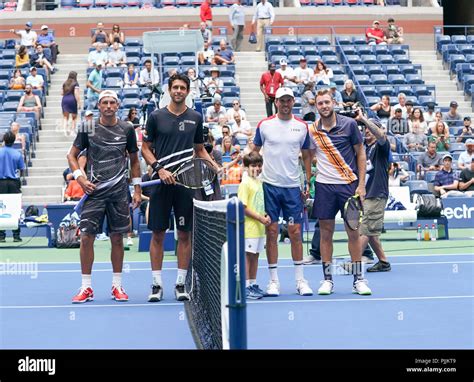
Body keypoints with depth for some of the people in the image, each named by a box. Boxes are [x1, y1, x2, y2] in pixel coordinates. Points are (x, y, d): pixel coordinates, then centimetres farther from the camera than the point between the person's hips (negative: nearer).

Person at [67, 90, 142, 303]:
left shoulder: (127, 129, 5)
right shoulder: (88, 128, 2)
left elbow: (134, 161, 13)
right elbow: (72, 155, 8)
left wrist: (137, 189, 7)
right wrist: (80, 177, -8)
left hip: (119, 191, 1)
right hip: (94, 190, -1)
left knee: (117, 238, 5)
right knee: (87, 236, -7)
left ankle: (117, 286, 15)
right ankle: (86, 288, 2)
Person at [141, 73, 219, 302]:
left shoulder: (196, 118, 9)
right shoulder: (156, 117, 3)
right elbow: (145, 149, 5)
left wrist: (214, 166, 0)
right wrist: (160, 169, -11)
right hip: (162, 182, -1)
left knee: (185, 234, 3)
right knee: (158, 234, 0)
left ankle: (180, 284, 11)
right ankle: (157, 284, 9)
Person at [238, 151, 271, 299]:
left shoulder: (259, 182, 14)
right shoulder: (245, 183, -12)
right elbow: (243, 207, -16)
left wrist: (266, 216, 3)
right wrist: (260, 218, -18)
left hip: (259, 227, 8)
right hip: (249, 227, -8)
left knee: (255, 255, 13)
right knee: (247, 255, -4)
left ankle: (253, 285, 20)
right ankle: (245, 287, -1)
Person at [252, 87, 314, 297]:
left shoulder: (302, 126, 6)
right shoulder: (264, 125, 2)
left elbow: (306, 156, 12)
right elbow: (254, 152, 10)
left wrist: (309, 182, 6)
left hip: (293, 187, 1)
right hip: (269, 185, -1)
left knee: (295, 232, 0)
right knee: (272, 232, 1)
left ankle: (300, 280, 8)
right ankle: (273, 281, 8)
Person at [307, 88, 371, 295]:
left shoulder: (349, 124, -1)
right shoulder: (312, 130, 4)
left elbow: (360, 153, 3)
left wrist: (361, 184, -3)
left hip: (349, 184, -1)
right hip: (324, 186, 1)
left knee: (353, 232, 1)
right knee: (326, 233, 4)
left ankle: (358, 279, 10)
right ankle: (327, 279, 12)